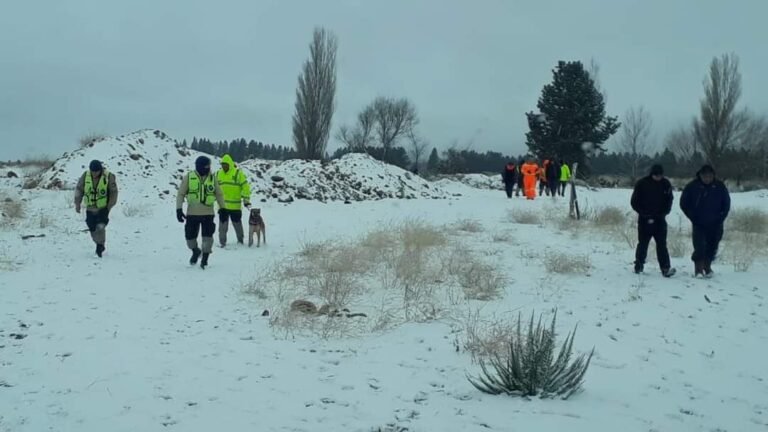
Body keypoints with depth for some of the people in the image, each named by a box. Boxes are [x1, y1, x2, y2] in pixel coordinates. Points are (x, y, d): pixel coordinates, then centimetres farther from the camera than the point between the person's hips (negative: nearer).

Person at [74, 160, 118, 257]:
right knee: (93, 229, 7)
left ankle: (100, 246, -2)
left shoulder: (109, 177, -13)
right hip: (90, 209, 3)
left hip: (103, 208, -3)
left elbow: (114, 192, -5)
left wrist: (109, 206, -8)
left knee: (100, 227, -19)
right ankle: (100, 246, 30)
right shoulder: (85, 176, -7)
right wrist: (77, 203, -4)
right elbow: (79, 189, 2)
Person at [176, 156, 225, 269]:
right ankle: (195, 251, 35)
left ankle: (205, 258, 9)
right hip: (192, 213, 0)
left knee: (207, 236, -6)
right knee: (190, 236, 6)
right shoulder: (189, 177, -3)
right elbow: (181, 194, 0)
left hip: (208, 213, 0)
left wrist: (222, 208, 9)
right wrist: (179, 209, -8)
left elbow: (219, 194, 11)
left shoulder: (212, 178, 3)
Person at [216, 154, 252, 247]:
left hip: (235, 205, -4)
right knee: (222, 224, 5)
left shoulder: (238, 173, -6)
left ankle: (240, 240, 23)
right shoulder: (218, 174, 9)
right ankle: (222, 242, 13)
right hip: (222, 205, 4)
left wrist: (246, 200, -10)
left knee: (237, 223, 8)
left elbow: (245, 187, -7)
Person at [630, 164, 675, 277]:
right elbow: (634, 202, -3)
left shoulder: (666, 184, 2)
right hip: (644, 220, -1)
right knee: (643, 243, 6)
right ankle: (639, 265, 20)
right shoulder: (642, 183, -6)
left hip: (660, 220, 2)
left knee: (662, 244, -5)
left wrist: (663, 212, -3)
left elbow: (669, 200, 12)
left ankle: (666, 268, -11)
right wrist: (645, 214, -10)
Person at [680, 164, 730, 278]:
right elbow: (684, 204, 2)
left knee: (712, 247, 7)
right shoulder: (692, 187, -6)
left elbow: (726, 204, 10)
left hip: (715, 225, 2)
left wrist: (721, 218, -1)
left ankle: (707, 267, 22)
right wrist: (693, 218, -5)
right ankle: (698, 269, -8)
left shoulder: (720, 187, 0)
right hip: (699, 224, -2)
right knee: (699, 247, -12)